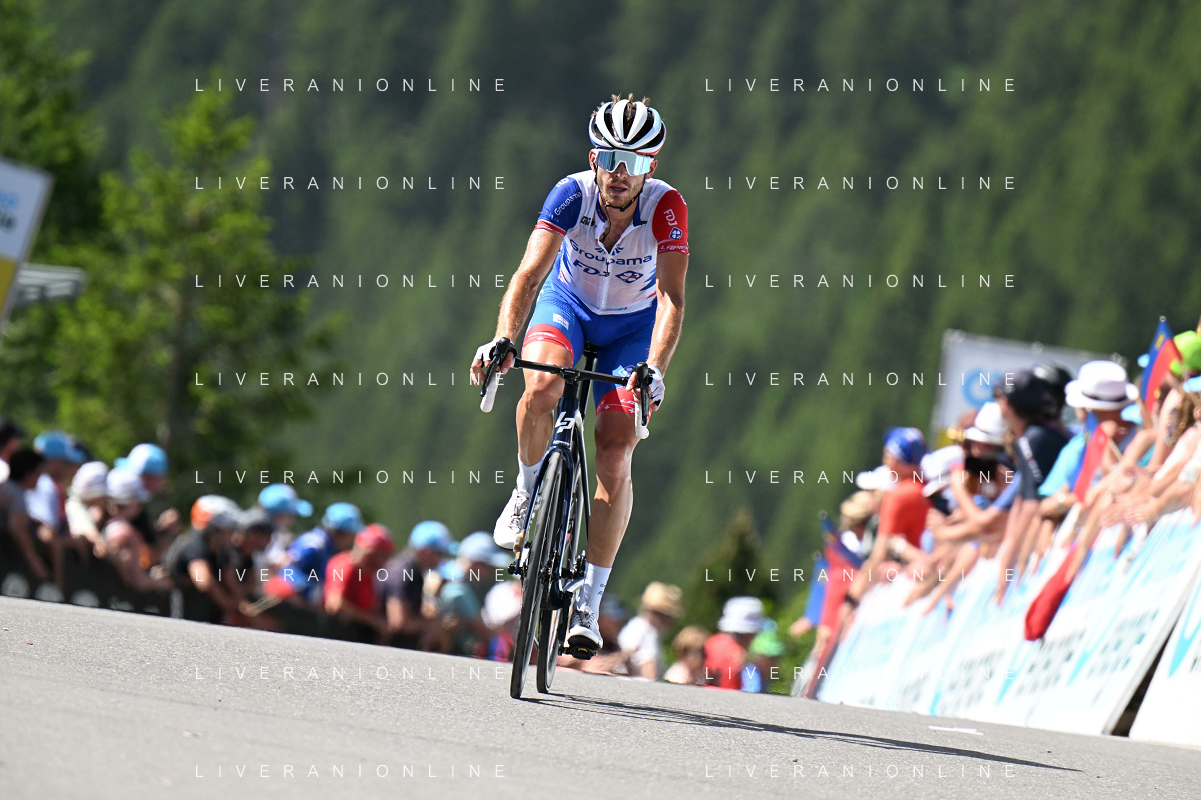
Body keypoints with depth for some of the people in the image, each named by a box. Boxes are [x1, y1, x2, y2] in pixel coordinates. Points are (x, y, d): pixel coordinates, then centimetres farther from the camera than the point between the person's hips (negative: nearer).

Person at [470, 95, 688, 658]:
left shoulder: (666, 207, -28)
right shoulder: (573, 194, -27)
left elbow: (670, 298, -33)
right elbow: (530, 273, -34)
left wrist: (654, 369, -49)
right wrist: (503, 340, -49)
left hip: (633, 326, 0)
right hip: (569, 303, 0)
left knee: (615, 457, -13)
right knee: (542, 388, -34)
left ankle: (588, 605, -3)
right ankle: (528, 491, -4)